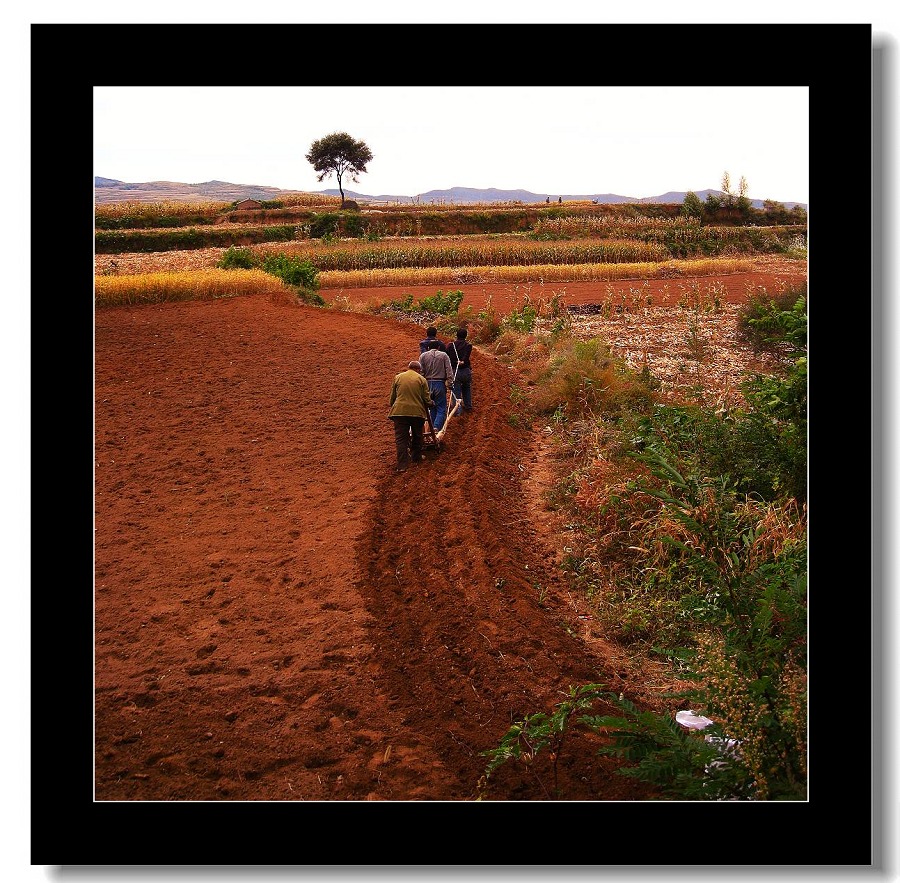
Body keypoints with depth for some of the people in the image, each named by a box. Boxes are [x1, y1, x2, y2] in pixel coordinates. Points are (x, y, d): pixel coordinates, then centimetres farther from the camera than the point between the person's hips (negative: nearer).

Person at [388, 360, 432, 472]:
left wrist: (392, 407, 27)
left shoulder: (398, 377, 7)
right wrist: (430, 404, 21)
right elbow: (426, 399, 1)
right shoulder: (422, 379, 3)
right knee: (417, 436, 20)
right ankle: (416, 457, 33)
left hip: (400, 411, 1)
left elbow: (392, 396, 11)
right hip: (417, 411, 0)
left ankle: (402, 465, -7)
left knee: (401, 438, 0)